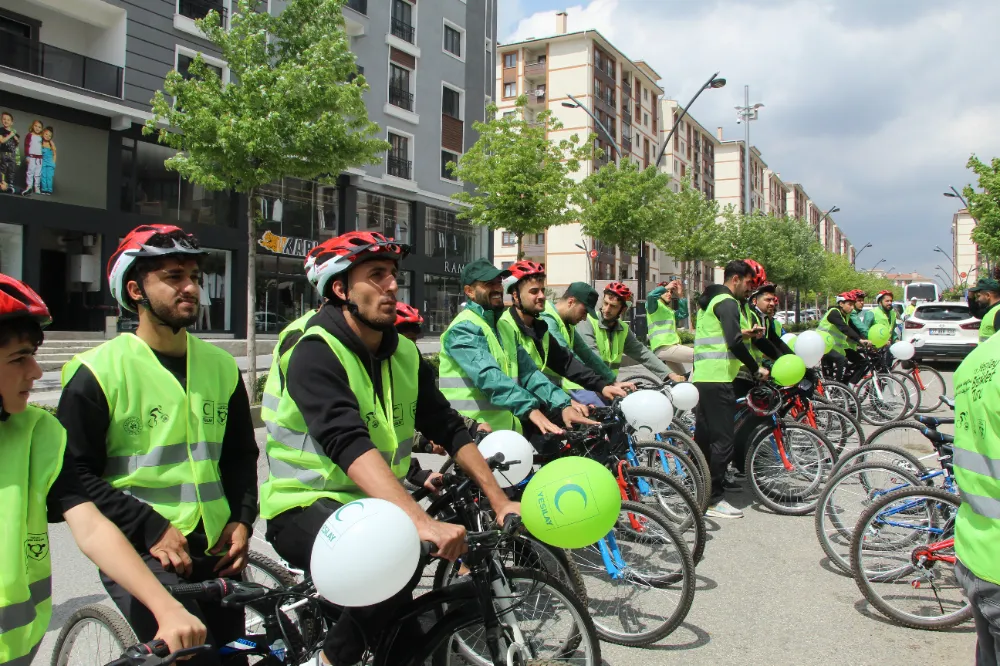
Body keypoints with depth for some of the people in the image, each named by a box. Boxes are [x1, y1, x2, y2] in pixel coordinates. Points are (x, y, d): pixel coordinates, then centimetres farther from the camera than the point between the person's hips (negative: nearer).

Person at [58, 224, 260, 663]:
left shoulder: (220, 366, 8)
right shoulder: (97, 372, -5)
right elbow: (76, 476, -7)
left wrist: (242, 519, 3)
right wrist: (152, 529, -15)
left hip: (217, 550, 5)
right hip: (139, 551, -5)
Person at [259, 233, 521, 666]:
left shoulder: (404, 354, 2)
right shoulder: (316, 353, -20)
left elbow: (449, 428, 3)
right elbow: (348, 444, -34)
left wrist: (500, 501, -6)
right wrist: (422, 522, -45)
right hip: (308, 508, -7)